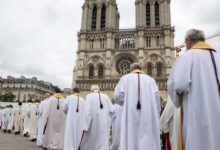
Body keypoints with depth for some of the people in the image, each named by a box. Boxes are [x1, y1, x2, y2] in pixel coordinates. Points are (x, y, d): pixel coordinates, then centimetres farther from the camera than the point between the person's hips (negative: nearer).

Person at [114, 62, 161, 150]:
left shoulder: (125, 78, 11)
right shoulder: (150, 80, 15)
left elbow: (118, 97, -2)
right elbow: (157, 99, 5)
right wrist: (155, 119, 10)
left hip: (131, 117, -1)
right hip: (148, 118, 2)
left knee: (130, 143, 0)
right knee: (148, 143, 4)